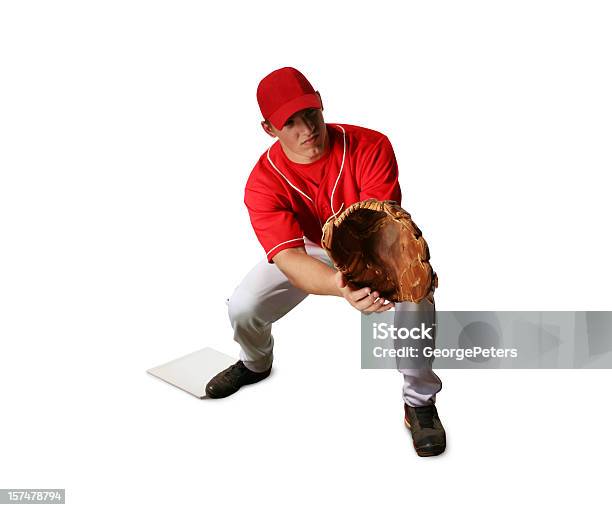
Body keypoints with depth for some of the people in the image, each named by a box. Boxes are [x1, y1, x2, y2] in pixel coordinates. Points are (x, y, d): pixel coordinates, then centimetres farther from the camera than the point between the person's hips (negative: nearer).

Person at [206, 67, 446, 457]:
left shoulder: (370, 147, -32)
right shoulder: (264, 183, -30)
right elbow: (290, 258, -45)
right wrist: (341, 287, -66)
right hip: (308, 248, 2)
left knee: (414, 300, -31)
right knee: (243, 308, -12)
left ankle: (420, 403, -5)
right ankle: (255, 364, 28)